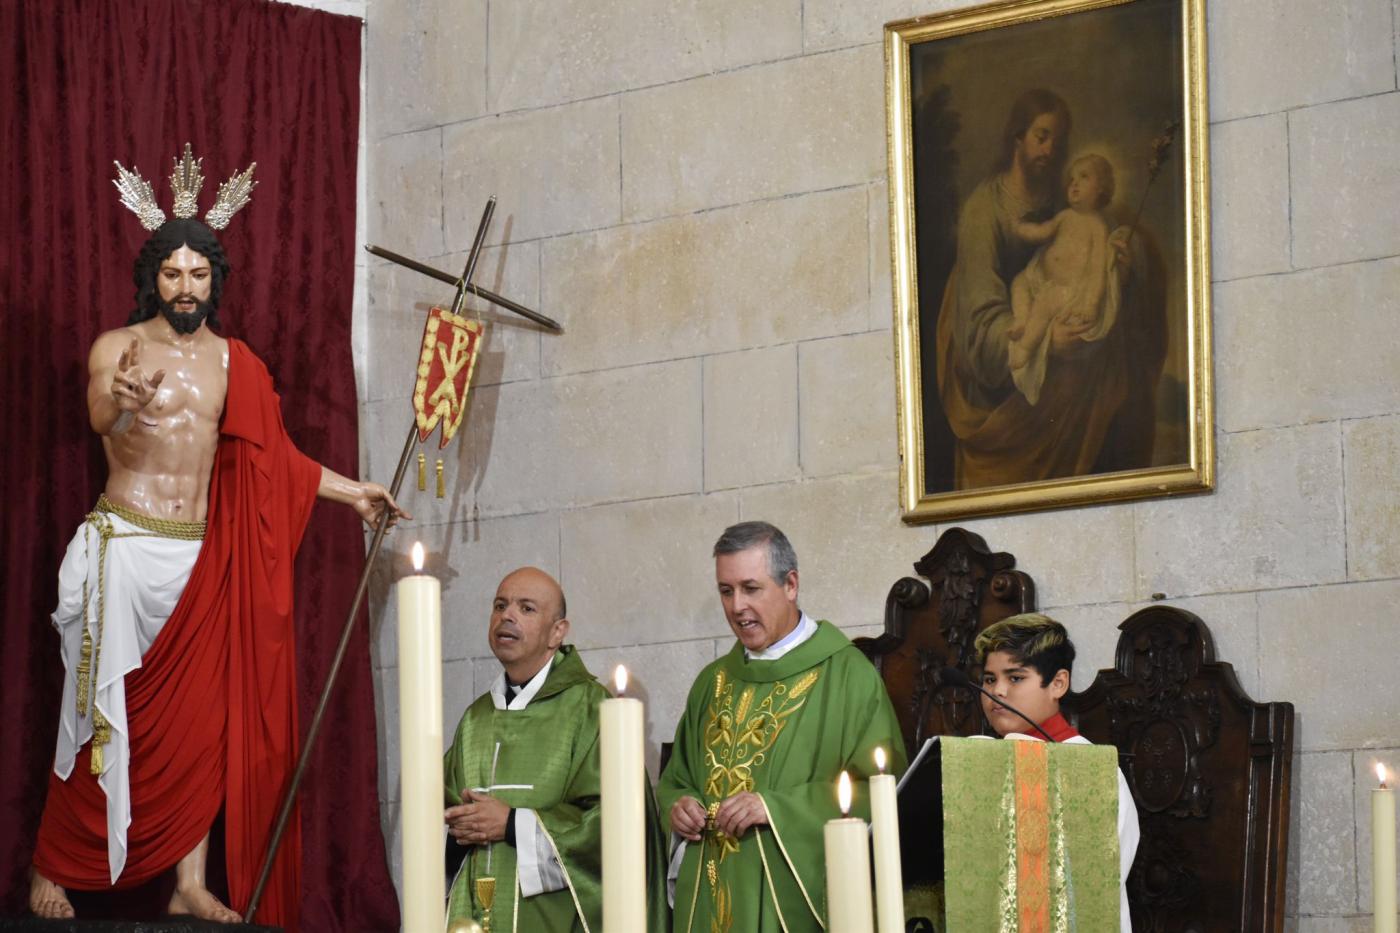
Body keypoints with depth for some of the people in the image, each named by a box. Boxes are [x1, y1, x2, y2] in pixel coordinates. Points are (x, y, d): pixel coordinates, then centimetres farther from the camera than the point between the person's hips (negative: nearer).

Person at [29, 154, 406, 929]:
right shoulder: (115, 348, -1)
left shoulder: (232, 363, 12)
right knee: (106, 712, -3)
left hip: (200, 558, 4)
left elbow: (270, 455, 18)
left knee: (201, 718, -3)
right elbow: (100, 417, -19)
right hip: (124, 545, -4)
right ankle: (50, 871, 7)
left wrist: (351, 491, 16)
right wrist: (121, 403, -42)